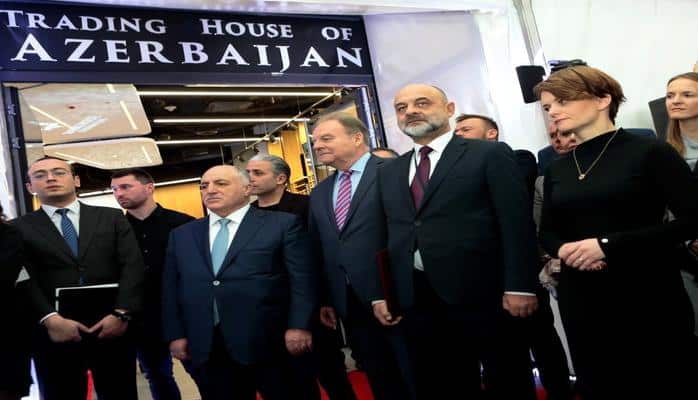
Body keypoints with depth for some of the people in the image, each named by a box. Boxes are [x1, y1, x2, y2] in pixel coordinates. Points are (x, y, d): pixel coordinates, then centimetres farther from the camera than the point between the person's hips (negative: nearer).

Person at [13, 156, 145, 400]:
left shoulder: (112, 218, 9)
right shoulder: (19, 228, 7)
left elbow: (132, 266, -1)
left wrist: (121, 314, -13)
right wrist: (50, 319, -18)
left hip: (113, 328, 1)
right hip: (54, 334, -1)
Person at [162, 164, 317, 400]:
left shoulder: (283, 224, 2)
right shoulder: (181, 235, 16)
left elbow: (302, 279, -4)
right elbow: (171, 288, 14)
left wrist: (298, 326, -13)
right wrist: (175, 335, 6)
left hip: (272, 344, -3)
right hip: (205, 348, 4)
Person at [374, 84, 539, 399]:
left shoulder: (490, 154, 0)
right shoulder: (388, 172, 15)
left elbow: (517, 222, -7)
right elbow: (387, 237, 15)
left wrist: (519, 287, -13)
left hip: (484, 294, -4)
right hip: (417, 301, 5)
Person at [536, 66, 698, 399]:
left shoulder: (650, 151, -6)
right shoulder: (557, 169, 9)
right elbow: (547, 232, 15)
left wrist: (608, 244, -18)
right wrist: (563, 249, -10)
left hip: (648, 296, -4)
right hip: (580, 298, 5)